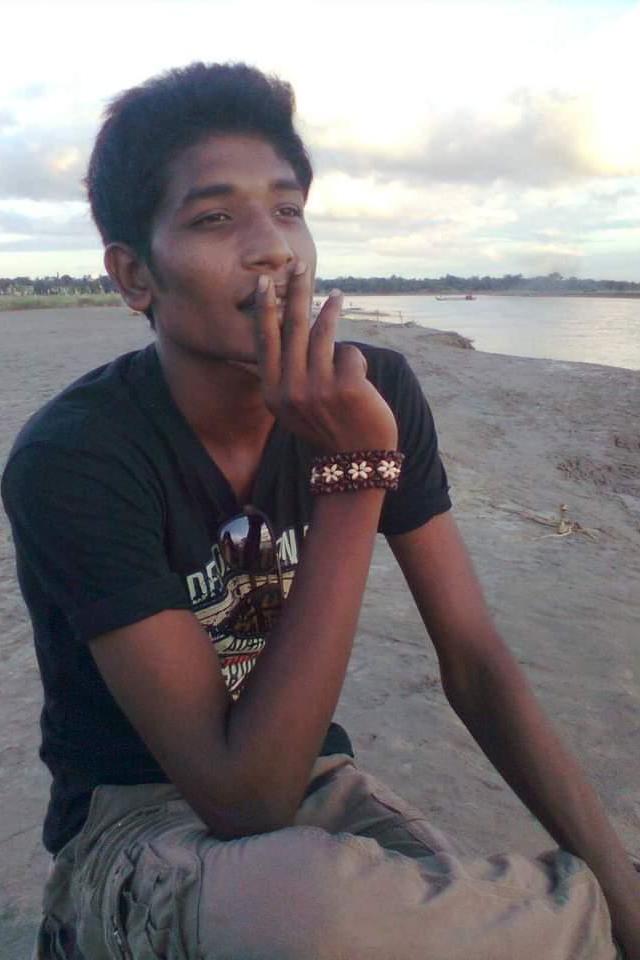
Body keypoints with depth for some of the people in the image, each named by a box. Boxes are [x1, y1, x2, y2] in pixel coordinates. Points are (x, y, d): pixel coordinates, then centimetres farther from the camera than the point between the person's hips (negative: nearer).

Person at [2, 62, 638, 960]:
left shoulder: (377, 394, -9)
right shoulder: (72, 458, -24)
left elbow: (475, 662, -7)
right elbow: (244, 801, -27)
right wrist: (353, 476, -31)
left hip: (313, 779, 3)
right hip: (137, 820, -2)